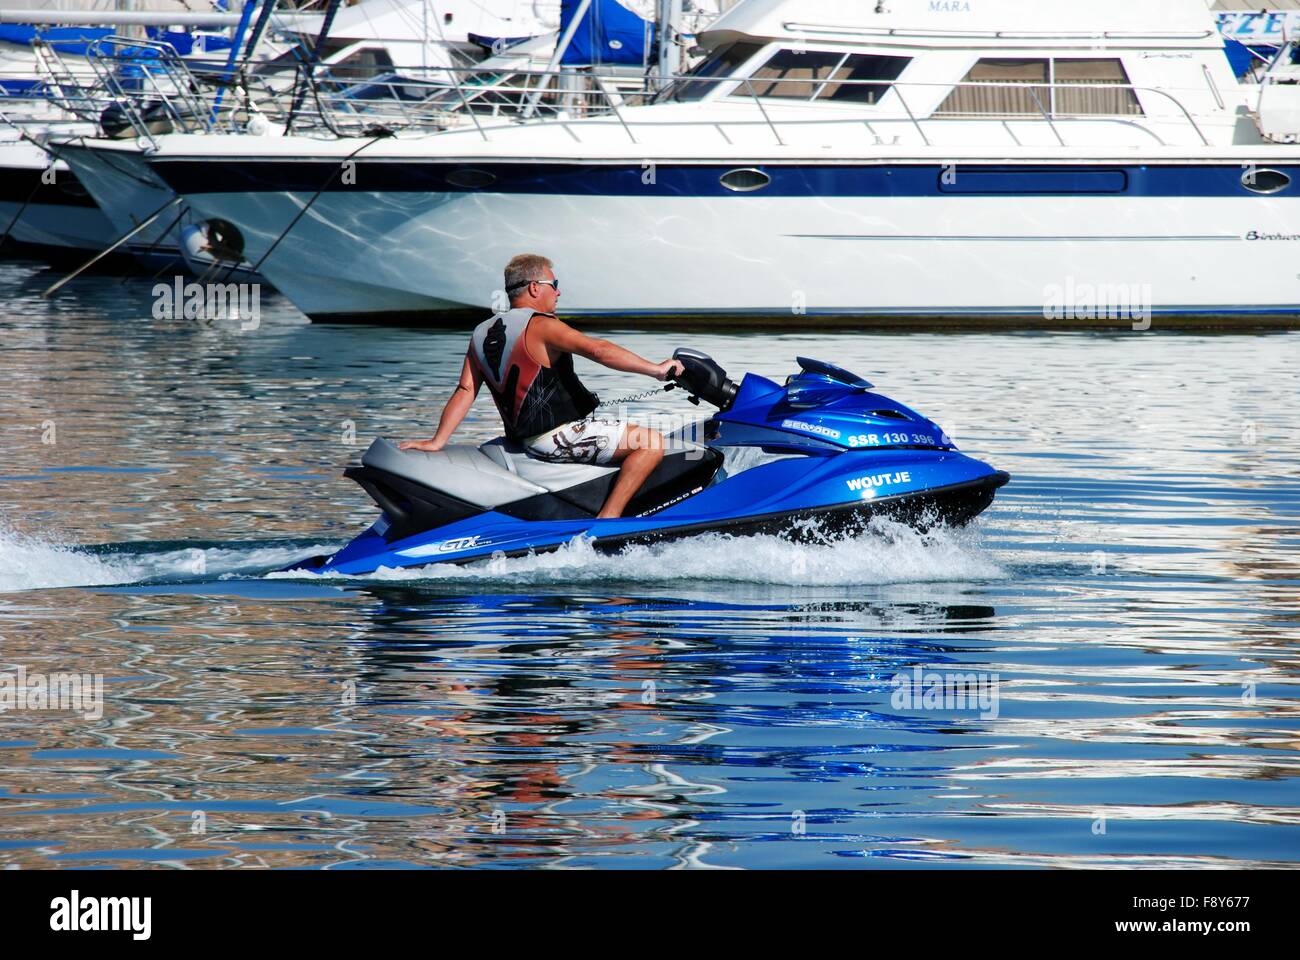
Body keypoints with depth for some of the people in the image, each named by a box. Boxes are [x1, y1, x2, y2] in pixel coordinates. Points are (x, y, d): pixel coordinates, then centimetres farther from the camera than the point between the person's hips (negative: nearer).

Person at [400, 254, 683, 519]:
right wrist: (655, 369, -19)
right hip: (558, 437, -9)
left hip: (522, 438, 9)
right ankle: (607, 520, -21)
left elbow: (465, 391, 7)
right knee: (651, 442, -13)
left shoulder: (481, 334, 11)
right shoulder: (540, 326, -13)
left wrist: (437, 441, 7)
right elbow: (597, 350, -23)